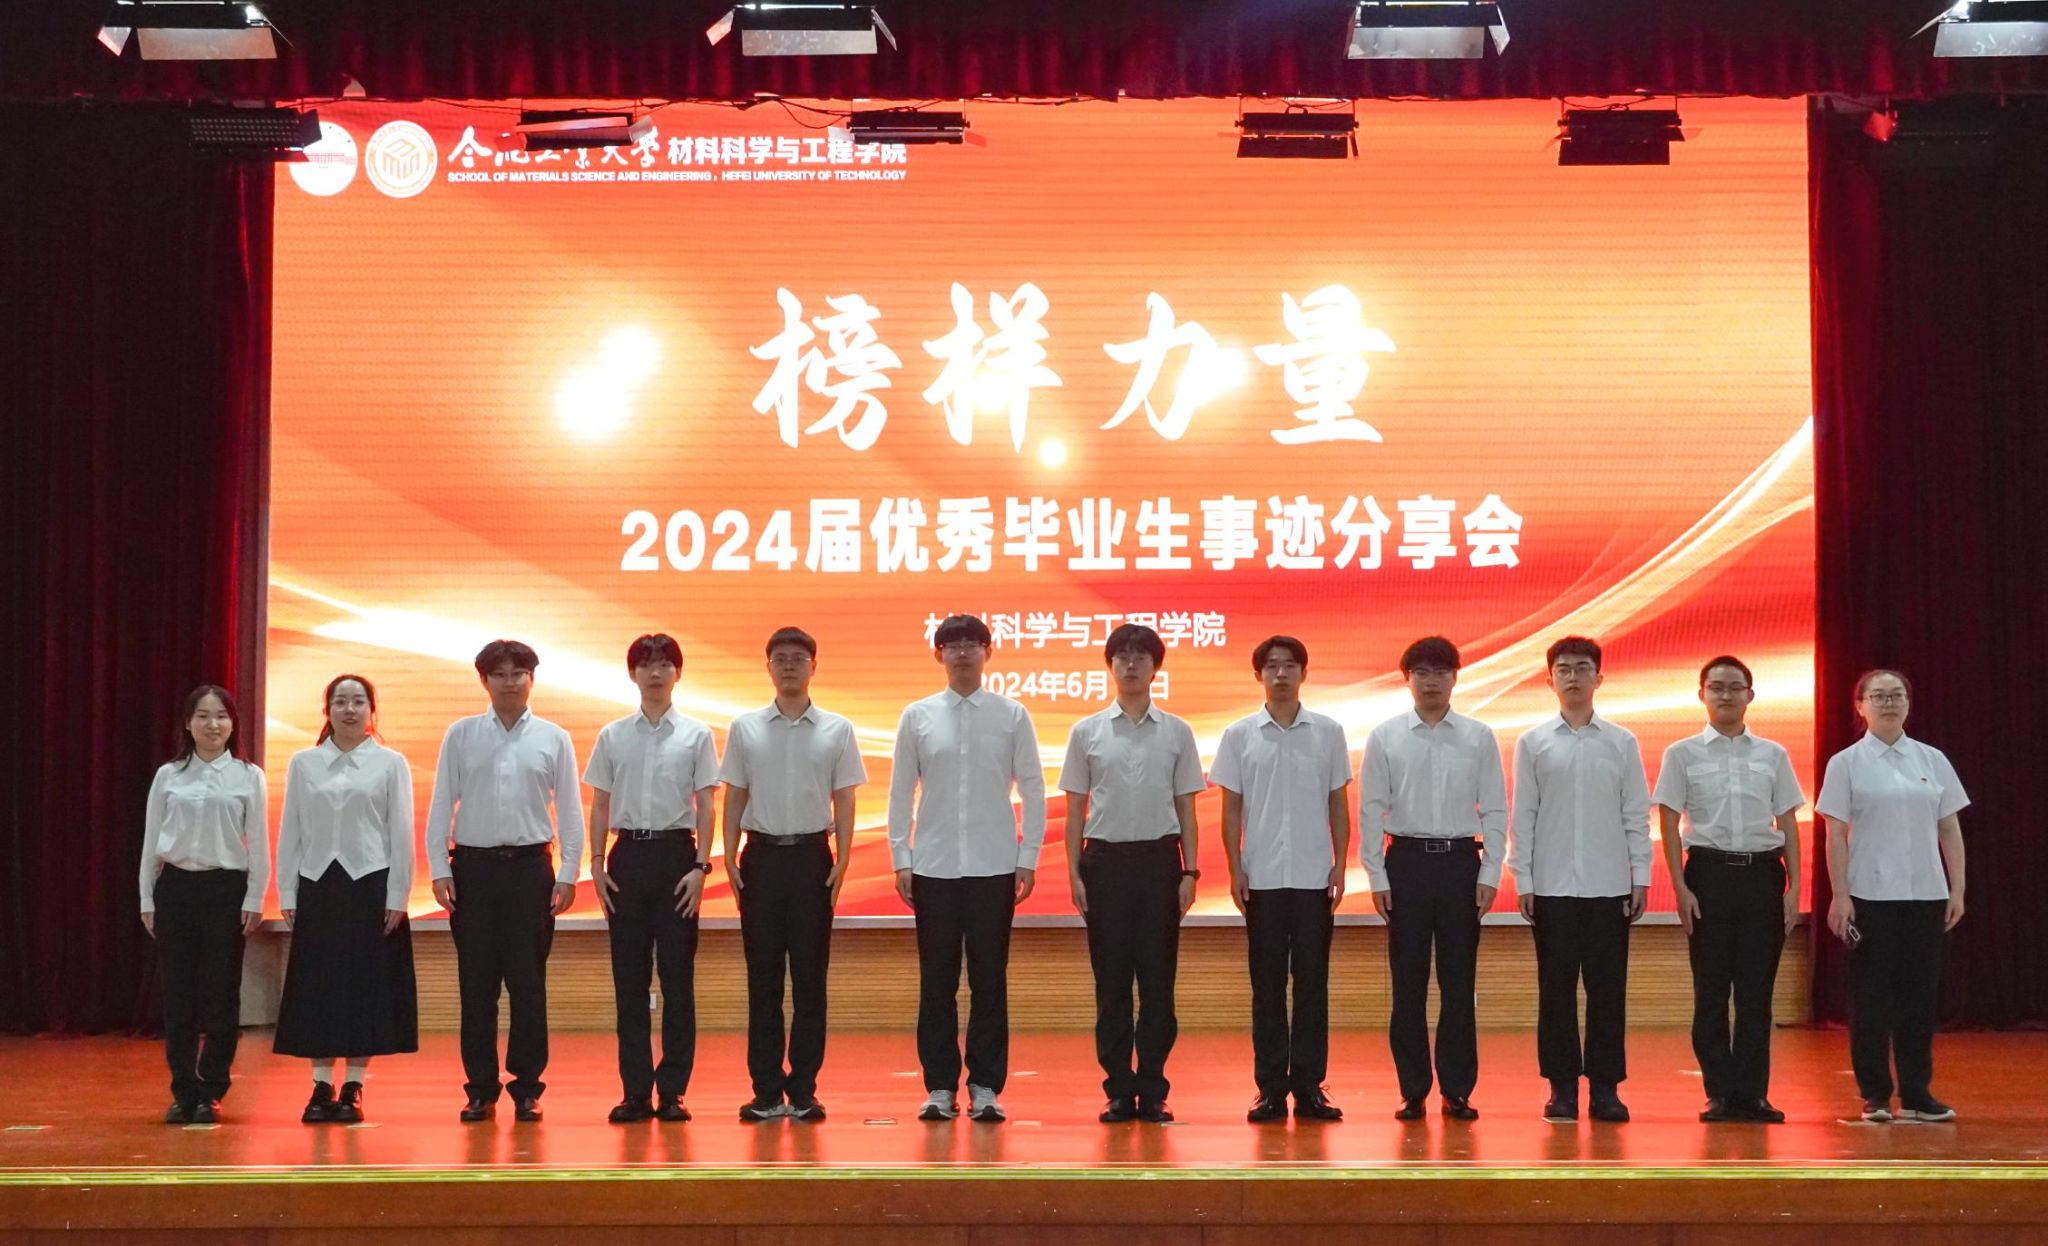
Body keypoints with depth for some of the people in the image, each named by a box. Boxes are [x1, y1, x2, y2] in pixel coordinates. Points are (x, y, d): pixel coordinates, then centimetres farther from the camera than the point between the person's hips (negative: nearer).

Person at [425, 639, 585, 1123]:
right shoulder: (461, 735, 5)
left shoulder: (553, 739, 4)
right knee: (476, 982, 3)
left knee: (528, 982, 2)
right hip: (473, 865, 1)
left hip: (529, 866, 0)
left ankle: (527, 1088, 10)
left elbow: (569, 810, 5)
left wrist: (568, 873, -1)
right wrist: (439, 869, -1)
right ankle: (480, 1088, 11)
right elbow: (441, 805, 5)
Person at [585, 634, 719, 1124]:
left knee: (677, 976, 1)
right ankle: (635, 1091, 10)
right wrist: (597, 863, 1)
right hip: (629, 852, 2)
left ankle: (672, 1091, 7)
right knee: (629, 977, 4)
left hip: (676, 852, -2)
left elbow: (706, 806, 1)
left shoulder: (695, 735, 2)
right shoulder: (613, 736, 7)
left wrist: (700, 867, -7)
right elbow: (601, 805, 9)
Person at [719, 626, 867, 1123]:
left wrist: (842, 859, -4)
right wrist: (730, 857, -1)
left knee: (810, 976, 2)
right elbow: (734, 797, 7)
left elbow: (843, 800, 4)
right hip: (762, 856, 1)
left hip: (812, 855, 0)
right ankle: (766, 1090, 8)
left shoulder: (836, 730, 4)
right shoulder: (745, 728, 6)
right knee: (763, 976, 3)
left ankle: (804, 1090, 8)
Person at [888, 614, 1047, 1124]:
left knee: (990, 981, 3)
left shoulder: (1012, 716, 2)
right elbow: (901, 792, 6)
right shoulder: (917, 716, 4)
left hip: (993, 866, -1)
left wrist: (1028, 860, -1)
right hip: (934, 867, 1)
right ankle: (939, 1086, 13)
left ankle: (986, 1087, 11)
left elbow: (1032, 789, 3)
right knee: (937, 982, 5)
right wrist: (900, 860, 2)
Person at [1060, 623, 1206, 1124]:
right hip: (1106, 858, 0)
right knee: (1111, 980, 2)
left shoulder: (1176, 733, 6)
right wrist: (1075, 872, 1)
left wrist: (1189, 871, 1)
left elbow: (1186, 808, 8)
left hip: (1159, 859, 0)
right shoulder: (1087, 732, 5)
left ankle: (1153, 1091, 8)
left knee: (1158, 979, 1)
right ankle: (1119, 1091, 9)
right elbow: (1075, 808, 7)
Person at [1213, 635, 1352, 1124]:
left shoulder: (1327, 732, 5)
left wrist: (1340, 865, 1)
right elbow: (1232, 808, 6)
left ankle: (1309, 1086, 8)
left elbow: (1338, 804, 7)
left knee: (1312, 982, 2)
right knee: (1267, 985, 3)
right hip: (1262, 878, 0)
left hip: (1314, 877, 0)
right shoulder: (1239, 735, 4)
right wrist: (1235, 870, -1)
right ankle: (1270, 1088, 8)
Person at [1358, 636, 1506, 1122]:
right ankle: (1412, 1090, 12)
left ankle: (1457, 1090, 12)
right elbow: (1371, 810, 2)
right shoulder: (1385, 737, 2)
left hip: (1461, 862, 0)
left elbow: (1495, 810, 4)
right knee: (1408, 983, 4)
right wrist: (1377, 877, -2)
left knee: (1459, 982, 4)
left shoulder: (1479, 737, 3)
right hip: (1407, 861, 0)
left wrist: (1490, 874, -3)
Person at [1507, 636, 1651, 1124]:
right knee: (1556, 988, 3)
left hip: (1610, 884, 0)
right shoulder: (1533, 743, 4)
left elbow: (1637, 814, 6)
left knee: (1607, 988, 2)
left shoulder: (1622, 743, 6)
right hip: (1552, 884, 0)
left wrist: (1640, 877, 1)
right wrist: (1523, 881, -1)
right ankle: (1561, 1087, 10)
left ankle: (1605, 1087, 9)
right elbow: (1522, 815, 4)